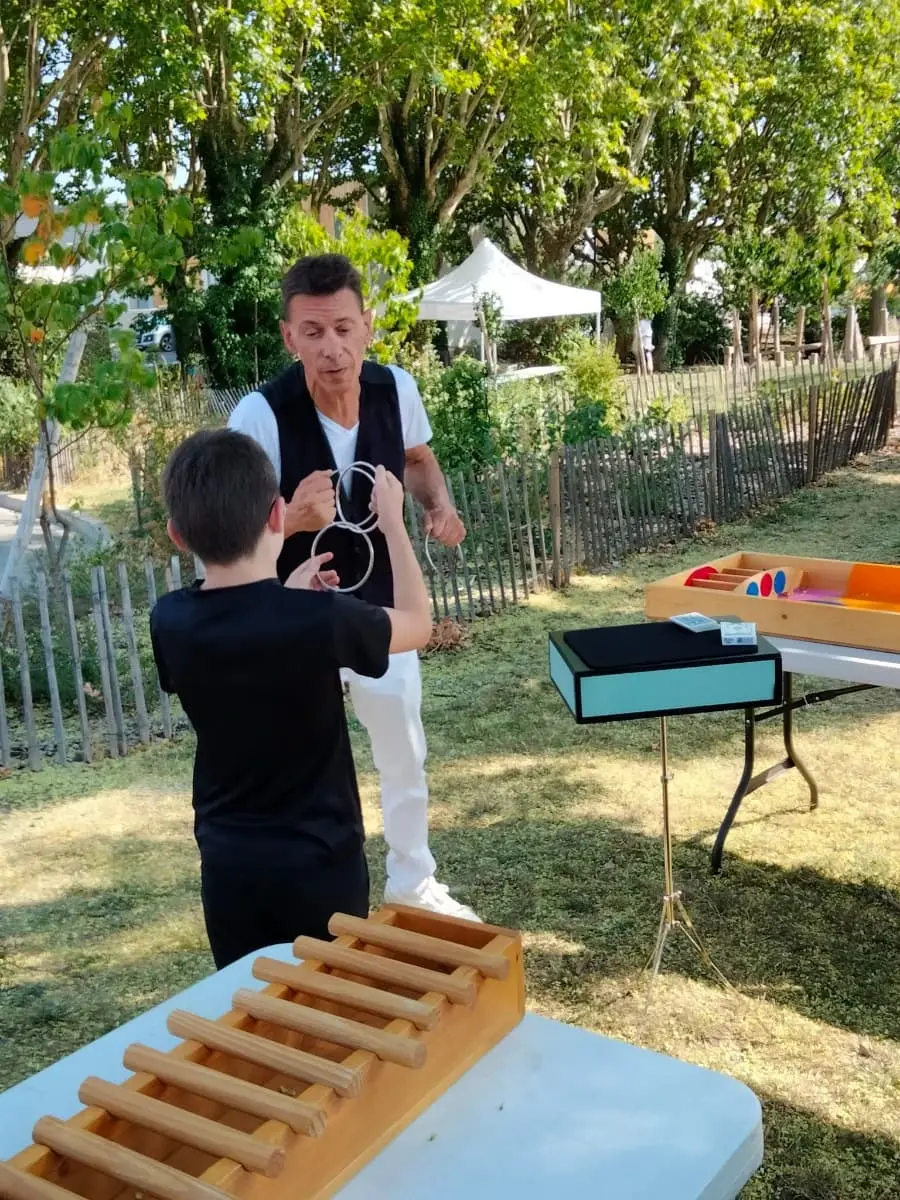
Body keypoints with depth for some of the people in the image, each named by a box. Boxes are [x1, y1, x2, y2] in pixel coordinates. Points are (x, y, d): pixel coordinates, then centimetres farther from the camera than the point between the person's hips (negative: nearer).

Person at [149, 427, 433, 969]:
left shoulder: (170, 622, -10)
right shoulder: (320, 618, -23)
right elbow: (418, 624, -3)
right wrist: (392, 521, 6)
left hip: (228, 865, 4)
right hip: (320, 863, -3)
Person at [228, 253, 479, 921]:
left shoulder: (396, 389, -12)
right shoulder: (262, 415, -26)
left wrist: (440, 506, -10)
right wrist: (292, 519, -38)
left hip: (381, 609, 5)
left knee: (405, 756, 20)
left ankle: (412, 883, 45)